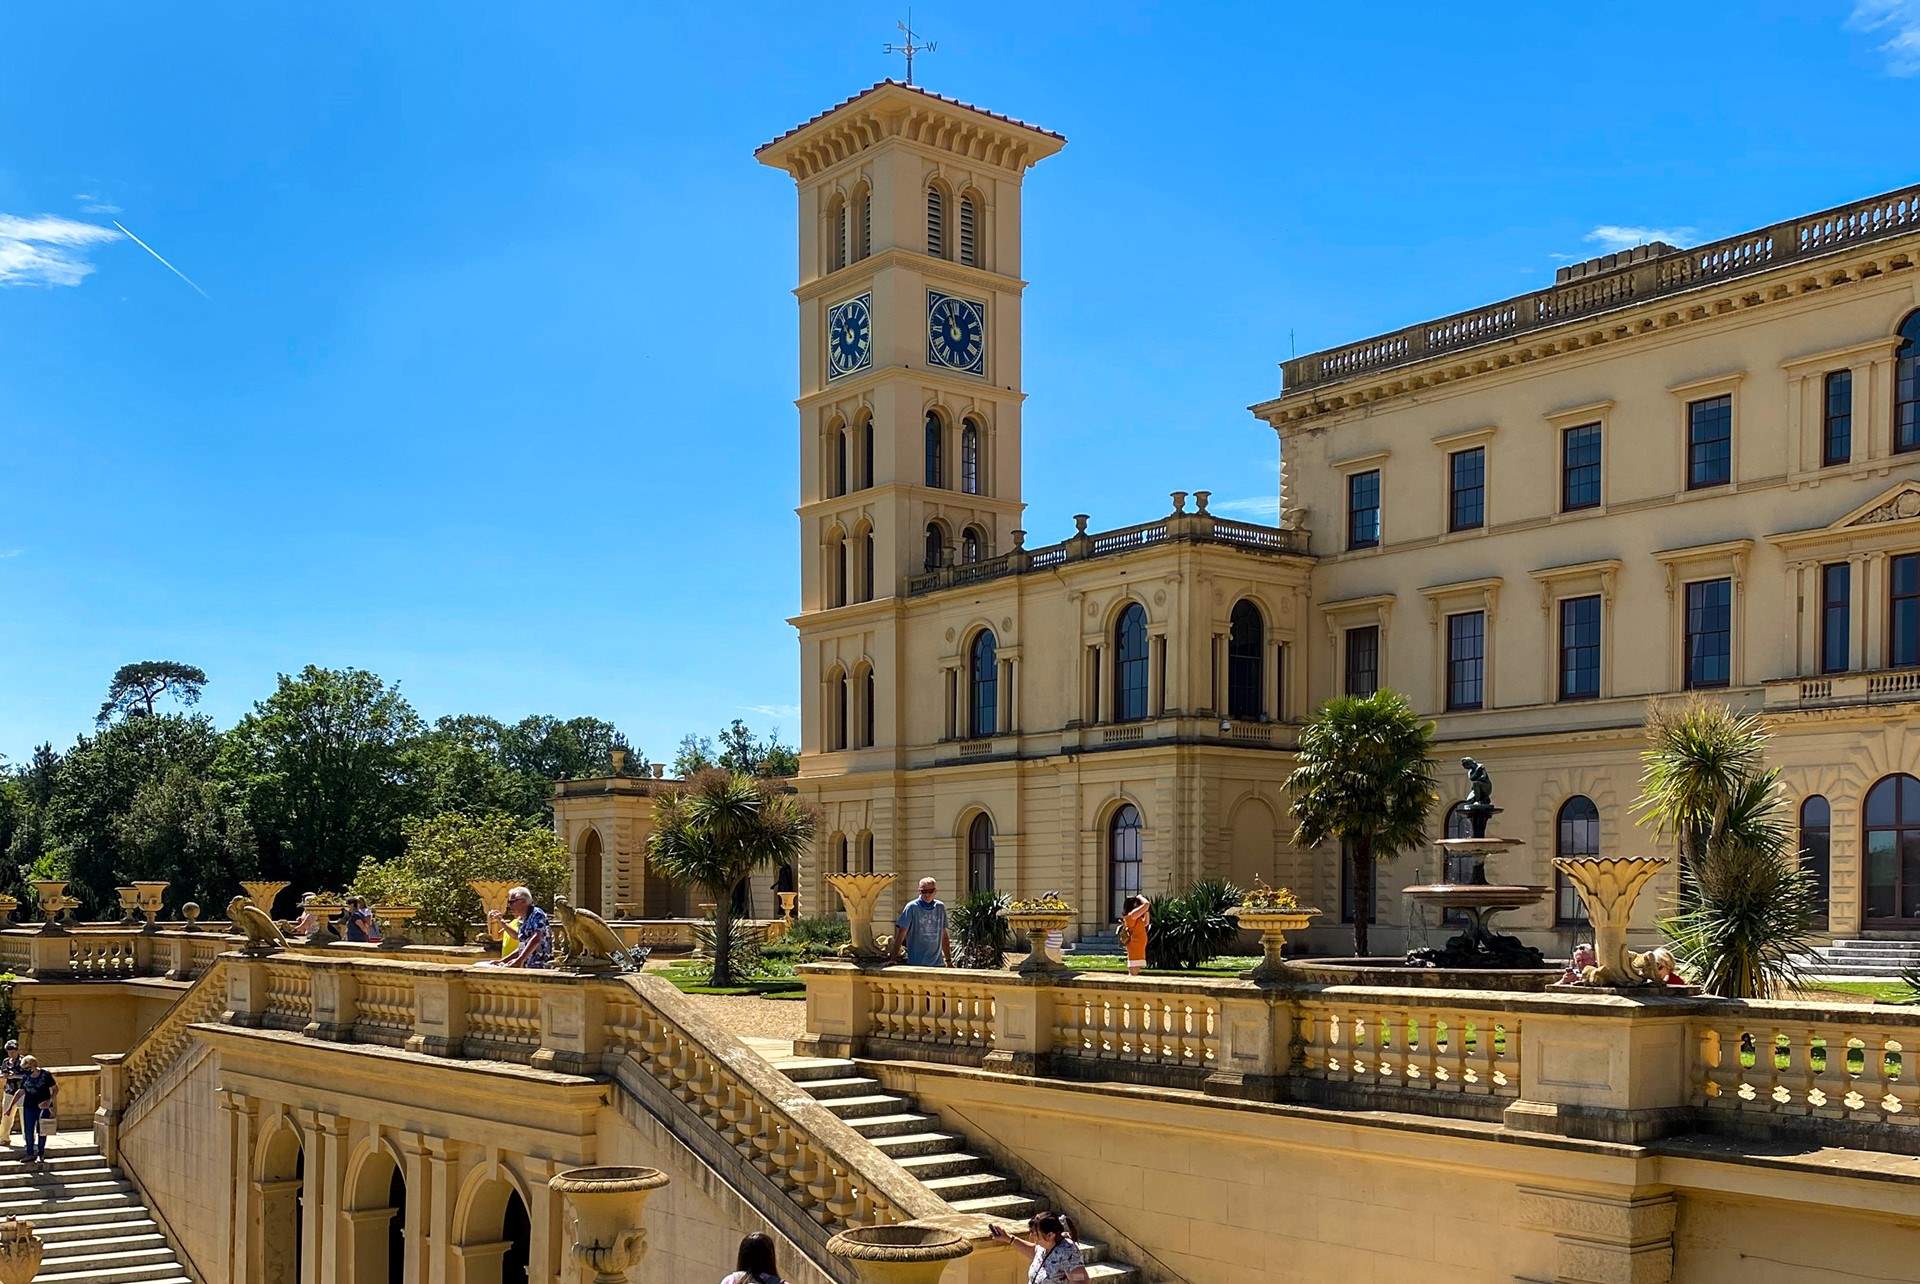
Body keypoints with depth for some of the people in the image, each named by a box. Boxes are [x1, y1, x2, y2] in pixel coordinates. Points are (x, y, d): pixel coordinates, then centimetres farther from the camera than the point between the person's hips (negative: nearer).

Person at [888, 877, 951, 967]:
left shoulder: (940, 907, 8)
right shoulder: (912, 907, -5)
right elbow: (901, 934, -6)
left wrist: (948, 960, 17)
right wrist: (893, 958, -12)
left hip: (938, 963, 4)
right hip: (916, 963, -4)